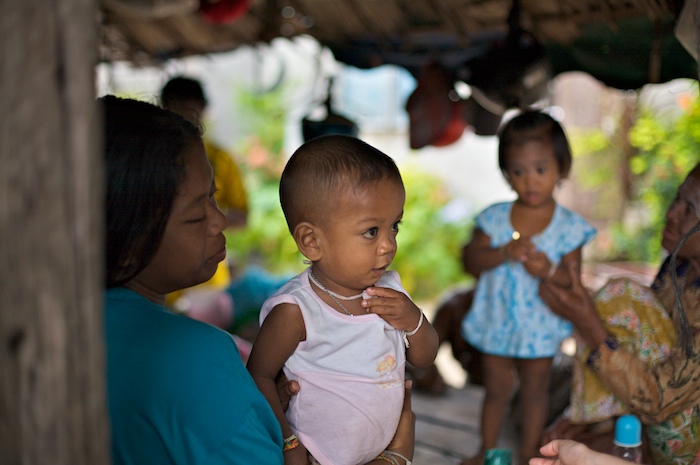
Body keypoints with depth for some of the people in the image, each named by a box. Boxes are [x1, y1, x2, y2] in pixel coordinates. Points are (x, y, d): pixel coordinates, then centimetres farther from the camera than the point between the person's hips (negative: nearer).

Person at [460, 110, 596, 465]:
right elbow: (471, 260, -12)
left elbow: (573, 280, -12)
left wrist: (550, 271, -32)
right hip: (496, 323, 2)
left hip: (541, 327, -1)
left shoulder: (569, 226, -12)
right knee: (496, 389, 18)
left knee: (534, 391, 17)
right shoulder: (494, 218, -9)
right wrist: (503, 253, -28)